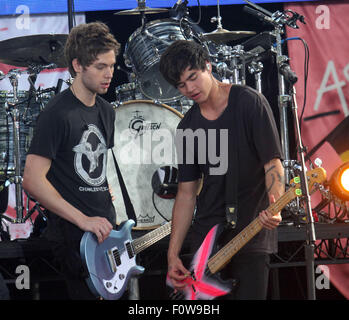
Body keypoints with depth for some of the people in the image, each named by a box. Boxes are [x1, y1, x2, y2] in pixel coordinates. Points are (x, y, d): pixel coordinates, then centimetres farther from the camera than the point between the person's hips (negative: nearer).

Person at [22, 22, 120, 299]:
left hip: (105, 227, 8)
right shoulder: (57, 115, -15)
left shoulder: (106, 112, 12)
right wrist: (83, 220, -23)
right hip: (73, 235, -8)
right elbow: (33, 180, -21)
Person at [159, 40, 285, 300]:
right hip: (204, 239, 5)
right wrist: (173, 253, 2)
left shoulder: (249, 103, -6)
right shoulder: (188, 128, 9)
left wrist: (275, 208, -30)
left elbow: (272, 162, -10)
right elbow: (187, 192, 10)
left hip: (251, 237, -5)